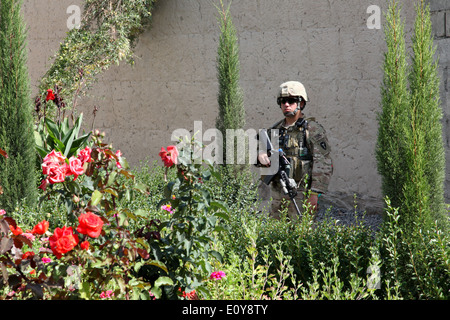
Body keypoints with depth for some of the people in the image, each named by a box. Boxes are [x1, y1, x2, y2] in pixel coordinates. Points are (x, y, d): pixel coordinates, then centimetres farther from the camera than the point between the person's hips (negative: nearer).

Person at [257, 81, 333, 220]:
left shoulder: (313, 129, -5)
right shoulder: (275, 129, 14)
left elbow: (323, 165, -11)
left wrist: (314, 194, -19)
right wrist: (261, 156, -11)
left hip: (300, 196, -6)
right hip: (277, 195, 6)